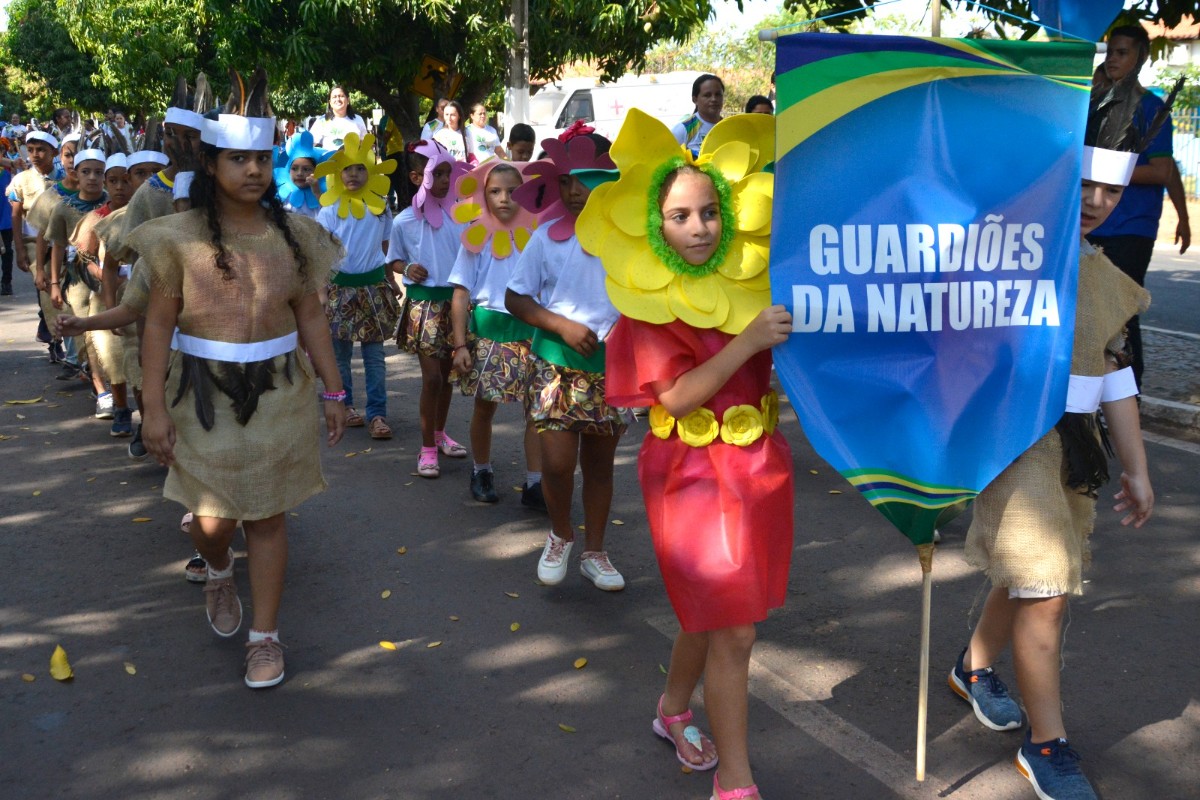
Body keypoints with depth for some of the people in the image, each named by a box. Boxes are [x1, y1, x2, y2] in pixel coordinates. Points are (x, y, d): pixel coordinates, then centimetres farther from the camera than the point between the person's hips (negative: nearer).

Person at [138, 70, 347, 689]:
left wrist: (332, 390, 5)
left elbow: (310, 317, 6)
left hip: (278, 392, 2)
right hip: (204, 394, -1)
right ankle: (218, 575, 41)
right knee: (213, 519, 4)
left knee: (267, 515, 6)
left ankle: (266, 634, 19)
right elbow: (159, 325, -6)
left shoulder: (290, 235, 2)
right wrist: (154, 406, -11)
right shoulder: (182, 237, -6)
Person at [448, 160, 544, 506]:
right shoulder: (477, 238, -1)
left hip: (530, 330, 1)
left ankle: (534, 483, 6)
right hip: (487, 330, -1)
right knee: (484, 407, 10)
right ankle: (482, 472, 30)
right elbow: (461, 295, -1)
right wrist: (460, 344, -7)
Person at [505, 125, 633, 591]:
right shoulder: (547, 237, 1)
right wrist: (561, 325, -11)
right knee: (558, 462, -8)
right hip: (557, 364, 0)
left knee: (600, 461, 11)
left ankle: (594, 551, 28)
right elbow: (515, 298, 3)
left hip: (612, 365, 1)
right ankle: (560, 536, 22)